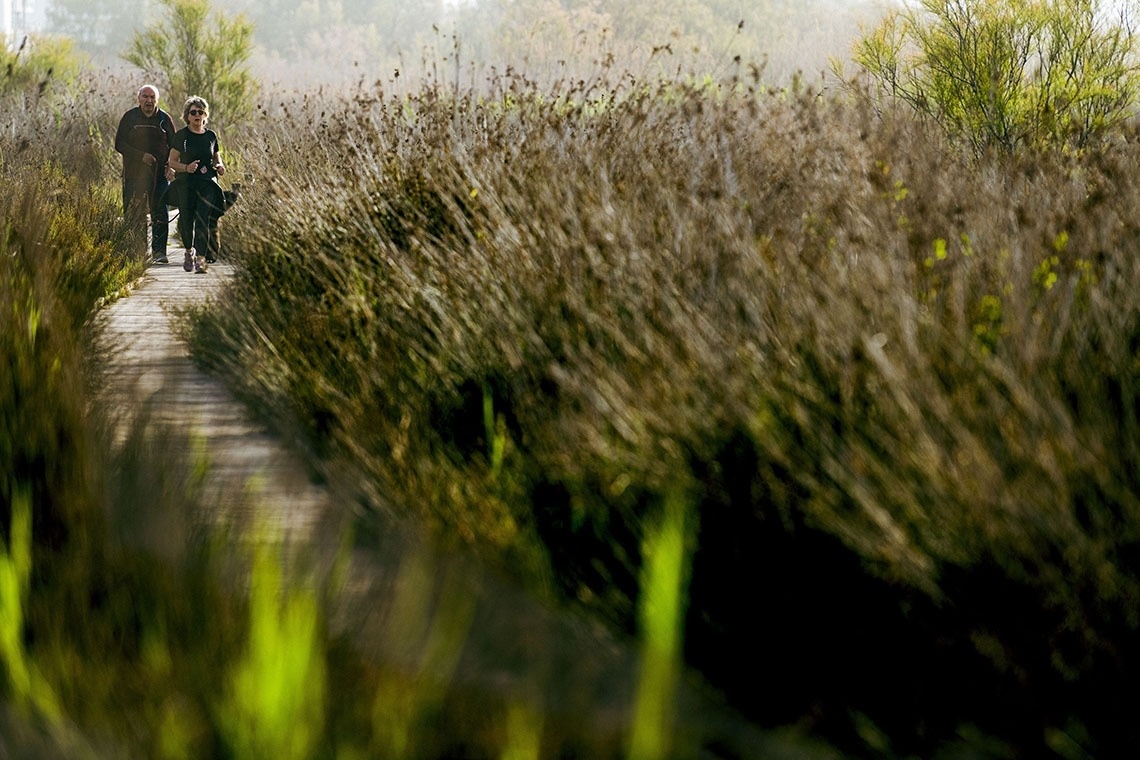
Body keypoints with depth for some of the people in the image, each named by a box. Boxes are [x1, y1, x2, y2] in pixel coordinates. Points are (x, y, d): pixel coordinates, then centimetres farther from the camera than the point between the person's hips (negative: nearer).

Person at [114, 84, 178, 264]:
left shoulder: (164, 119, 6)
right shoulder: (130, 118, 3)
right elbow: (119, 144, 0)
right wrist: (141, 156, -13)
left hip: (159, 174, 1)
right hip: (134, 173, -1)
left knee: (160, 214, -6)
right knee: (132, 215, -3)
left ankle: (159, 251, -3)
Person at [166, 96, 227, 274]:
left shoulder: (211, 135, 9)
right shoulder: (181, 136, 1)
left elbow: (216, 157, 23)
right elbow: (172, 162, 2)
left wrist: (219, 166, 1)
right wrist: (186, 167, -17)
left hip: (208, 183, 1)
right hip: (186, 183, -1)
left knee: (204, 220, -11)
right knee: (186, 220, 2)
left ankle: (201, 259, -14)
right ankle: (189, 251, 31)